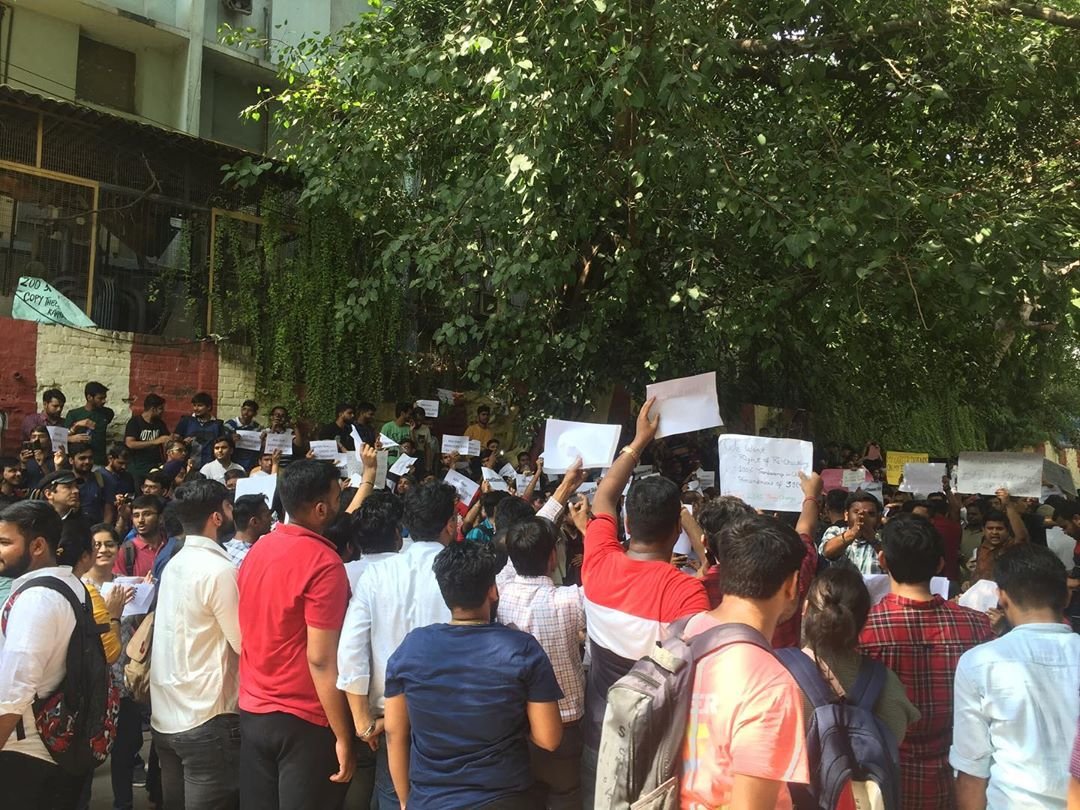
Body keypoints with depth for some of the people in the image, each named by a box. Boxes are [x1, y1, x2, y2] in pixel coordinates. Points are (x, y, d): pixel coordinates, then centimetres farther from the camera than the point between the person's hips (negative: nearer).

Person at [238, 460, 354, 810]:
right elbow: (321, 660, -21)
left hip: (252, 711, 7)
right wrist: (343, 737, -14)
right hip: (303, 721, -7)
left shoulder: (257, 550, 3)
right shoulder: (324, 563, -20)